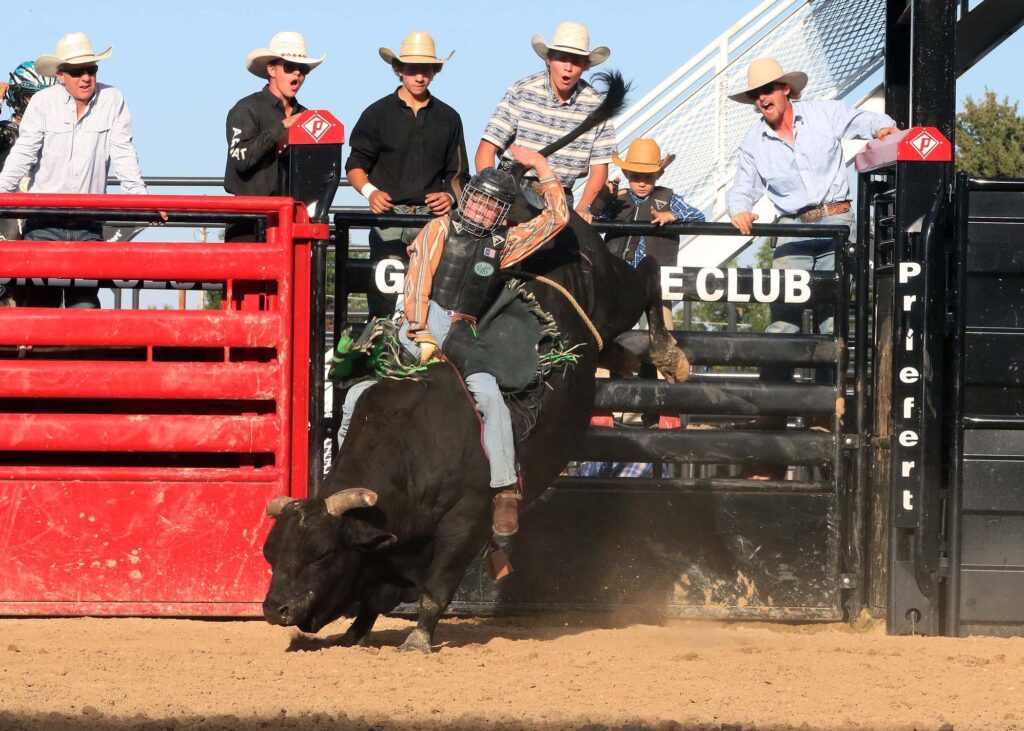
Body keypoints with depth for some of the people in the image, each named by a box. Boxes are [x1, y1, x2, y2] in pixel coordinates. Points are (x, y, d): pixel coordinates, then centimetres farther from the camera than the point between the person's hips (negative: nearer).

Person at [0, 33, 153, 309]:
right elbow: (24, 153, -2)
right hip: (44, 221, -1)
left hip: (89, 225, 1)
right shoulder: (43, 102, -1)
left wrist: (139, 195, -6)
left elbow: (123, 153, 2)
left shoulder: (112, 100, 1)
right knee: (41, 300, -2)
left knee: (85, 303, -5)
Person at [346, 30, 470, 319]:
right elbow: (356, 165, 12)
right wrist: (370, 191, -8)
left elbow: (458, 173, 19)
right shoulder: (378, 114, 11)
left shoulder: (448, 118, 17)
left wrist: (450, 196, -2)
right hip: (389, 218, -1)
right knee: (384, 299, -14)